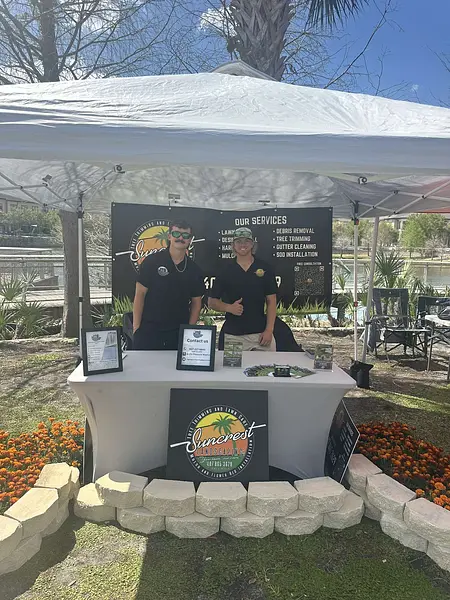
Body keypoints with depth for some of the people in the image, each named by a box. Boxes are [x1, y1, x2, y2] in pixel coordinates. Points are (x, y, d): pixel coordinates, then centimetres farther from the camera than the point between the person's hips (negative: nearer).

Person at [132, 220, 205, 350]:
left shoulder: (194, 269, 6)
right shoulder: (152, 261, -3)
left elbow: (196, 302, 11)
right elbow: (140, 294, -3)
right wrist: (136, 327, -7)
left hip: (179, 333, 3)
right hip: (148, 331, -2)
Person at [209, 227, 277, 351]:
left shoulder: (264, 268, 4)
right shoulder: (225, 271, 4)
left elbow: (271, 302, 3)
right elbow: (212, 302, 7)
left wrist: (269, 330, -6)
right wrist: (229, 307, -12)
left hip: (261, 334, 0)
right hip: (233, 336, 0)